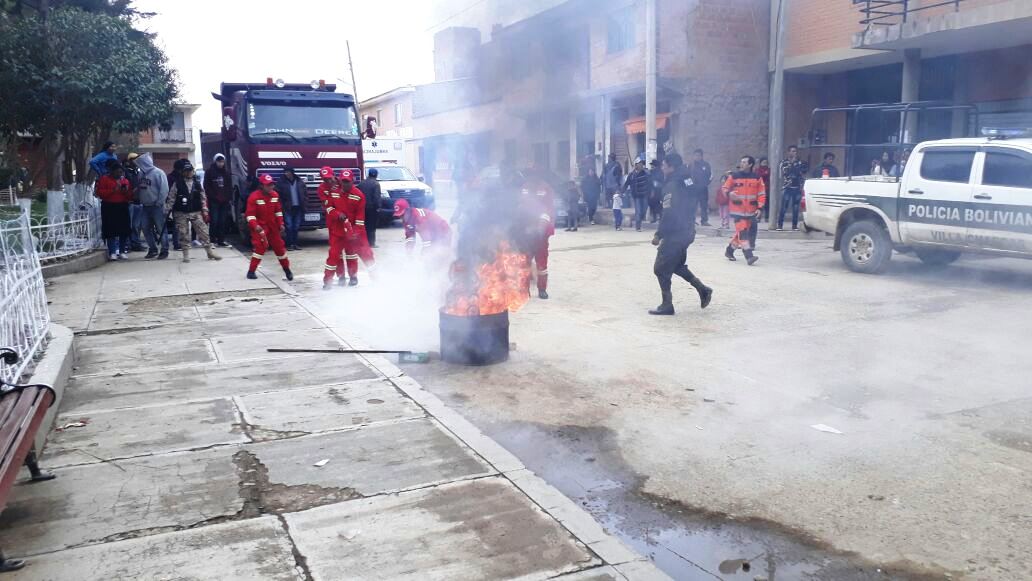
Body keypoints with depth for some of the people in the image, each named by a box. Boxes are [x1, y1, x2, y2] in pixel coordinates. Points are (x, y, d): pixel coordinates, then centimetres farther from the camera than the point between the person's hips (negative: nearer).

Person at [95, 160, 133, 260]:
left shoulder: (125, 180, 15)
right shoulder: (104, 179, 3)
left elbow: (130, 196, 16)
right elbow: (100, 192, -8)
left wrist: (127, 191, -6)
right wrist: (113, 190, -16)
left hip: (123, 207, 4)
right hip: (109, 208, -3)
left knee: (124, 231, 2)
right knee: (111, 230, -4)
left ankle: (123, 251, 12)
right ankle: (112, 252, -1)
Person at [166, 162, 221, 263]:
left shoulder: (197, 182, 3)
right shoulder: (177, 183, -4)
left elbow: (203, 197, 8)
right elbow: (171, 198, -2)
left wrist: (205, 210, 4)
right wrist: (166, 210, -6)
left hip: (196, 212, 2)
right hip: (181, 213, -2)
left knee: (203, 232, -1)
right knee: (184, 235, 3)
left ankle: (210, 252, 6)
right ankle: (186, 254, 12)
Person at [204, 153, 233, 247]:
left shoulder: (226, 172, 13)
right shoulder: (209, 172, 1)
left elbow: (230, 187, 13)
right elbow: (207, 187, -2)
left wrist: (230, 198, 5)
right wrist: (213, 197, -10)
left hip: (224, 201, 4)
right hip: (213, 201, -4)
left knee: (223, 222, 3)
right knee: (214, 221, -6)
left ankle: (221, 240, 8)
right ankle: (212, 240, -1)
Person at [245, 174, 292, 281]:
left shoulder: (275, 195, -1)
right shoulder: (254, 197, -18)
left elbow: (278, 211, 10)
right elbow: (250, 214, -19)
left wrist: (281, 224, 4)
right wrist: (255, 225, -32)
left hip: (272, 225, 5)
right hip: (260, 226, -5)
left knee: (279, 246, 10)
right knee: (259, 247, -16)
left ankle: (287, 269, 24)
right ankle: (251, 271, -6)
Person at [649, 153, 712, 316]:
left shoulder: (672, 186, -19)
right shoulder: (686, 182, 9)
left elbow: (669, 215, -24)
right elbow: (694, 205, 18)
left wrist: (658, 235, -18)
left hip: (674, 234, -9)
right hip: (687, 232, 9)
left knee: (661, 269, 1)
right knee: (677, 265, 24)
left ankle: (667, 305, 5)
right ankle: (703, 289, 17)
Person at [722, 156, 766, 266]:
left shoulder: (757, 178, 3)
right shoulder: (734, 176, 0)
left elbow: (761, 194, 4)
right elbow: (725, 188, 7)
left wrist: (760, 208, -6)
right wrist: (729, 193, -16)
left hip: (751, 211, 3)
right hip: (738, 210, -3)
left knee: (741, 233, 11)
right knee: (742, 232, -14)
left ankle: (730, 250, 32)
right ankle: (749, 256, -18)